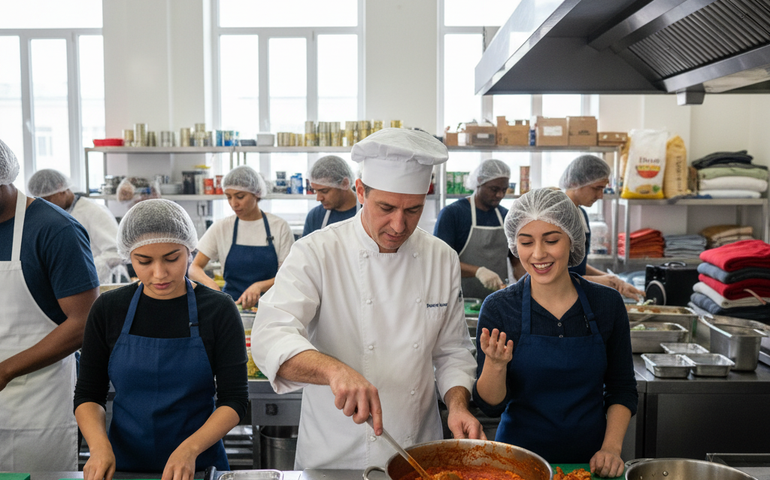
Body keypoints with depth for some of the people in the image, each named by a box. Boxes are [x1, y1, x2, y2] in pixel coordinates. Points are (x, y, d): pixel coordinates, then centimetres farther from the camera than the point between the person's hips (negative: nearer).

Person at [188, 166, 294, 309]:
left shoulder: (280, 227, 1)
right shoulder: (221, 227, 6)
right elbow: (194, 268, 5)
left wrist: (259, 286, -19)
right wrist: (210, 283, -16)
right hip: (230, 304, 1)